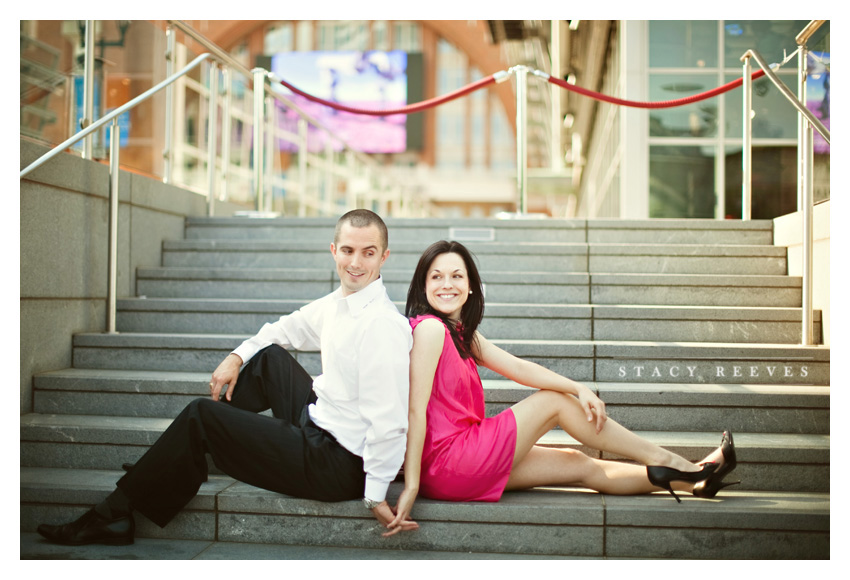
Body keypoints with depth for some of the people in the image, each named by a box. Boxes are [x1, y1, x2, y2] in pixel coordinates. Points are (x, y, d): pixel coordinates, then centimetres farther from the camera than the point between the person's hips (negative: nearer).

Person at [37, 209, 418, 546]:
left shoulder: (382, 326, -26)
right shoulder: (340, 301, 4)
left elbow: (390, 421, -27)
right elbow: (288, 328, 23)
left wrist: (376, 495, -23)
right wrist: (237, 357, 11)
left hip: (337, 466, -9)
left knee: (199, 415, -2)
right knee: (269, 355, 19)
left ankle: (112, 516, 14)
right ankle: (169, 460, 29)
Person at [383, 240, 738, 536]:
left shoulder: (461, 333, 14)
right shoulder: (430, 328, -15)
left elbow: (517, 367, 7)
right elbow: (416, 409, -21)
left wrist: (578, 389, -4)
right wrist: (411, 485, -24)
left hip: (462, 462, 9)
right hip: (447, 464, -9)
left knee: (579, 466, 10)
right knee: (554, 402, -1)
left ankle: (691, 482, 19)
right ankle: (666, 462, 10)